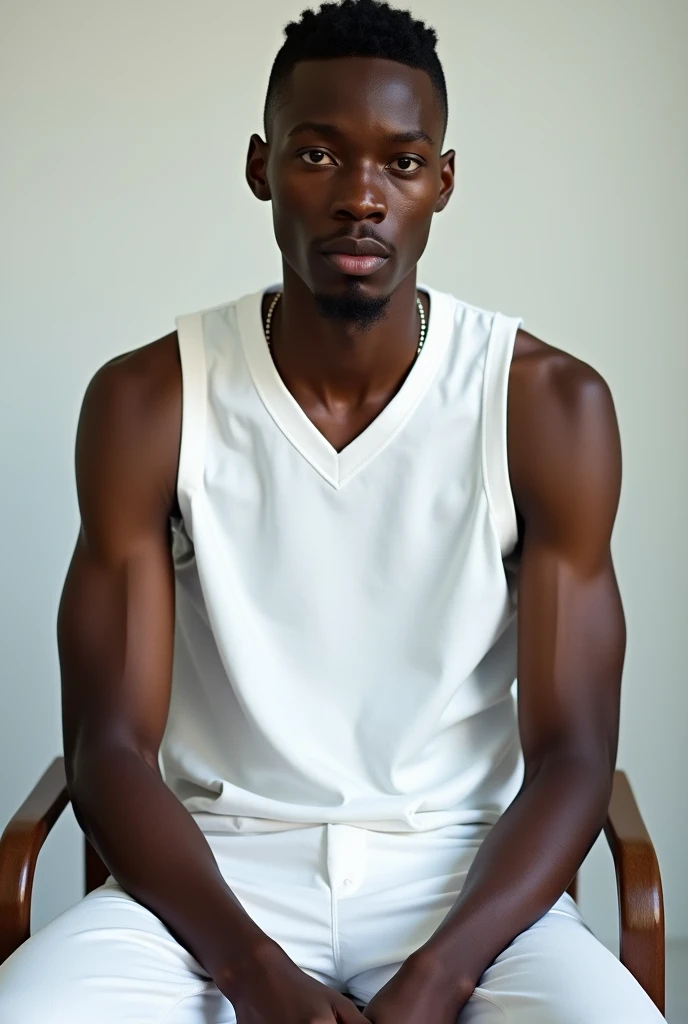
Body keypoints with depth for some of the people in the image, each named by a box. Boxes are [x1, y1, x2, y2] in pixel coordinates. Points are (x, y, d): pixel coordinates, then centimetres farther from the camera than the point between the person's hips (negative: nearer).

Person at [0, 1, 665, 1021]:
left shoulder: (550, 404, -4)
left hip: (462, 874, 0)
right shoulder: (145, 402, -4)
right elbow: (110, 745, -5)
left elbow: (571, 757, -5)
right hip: (215, 871, 0)